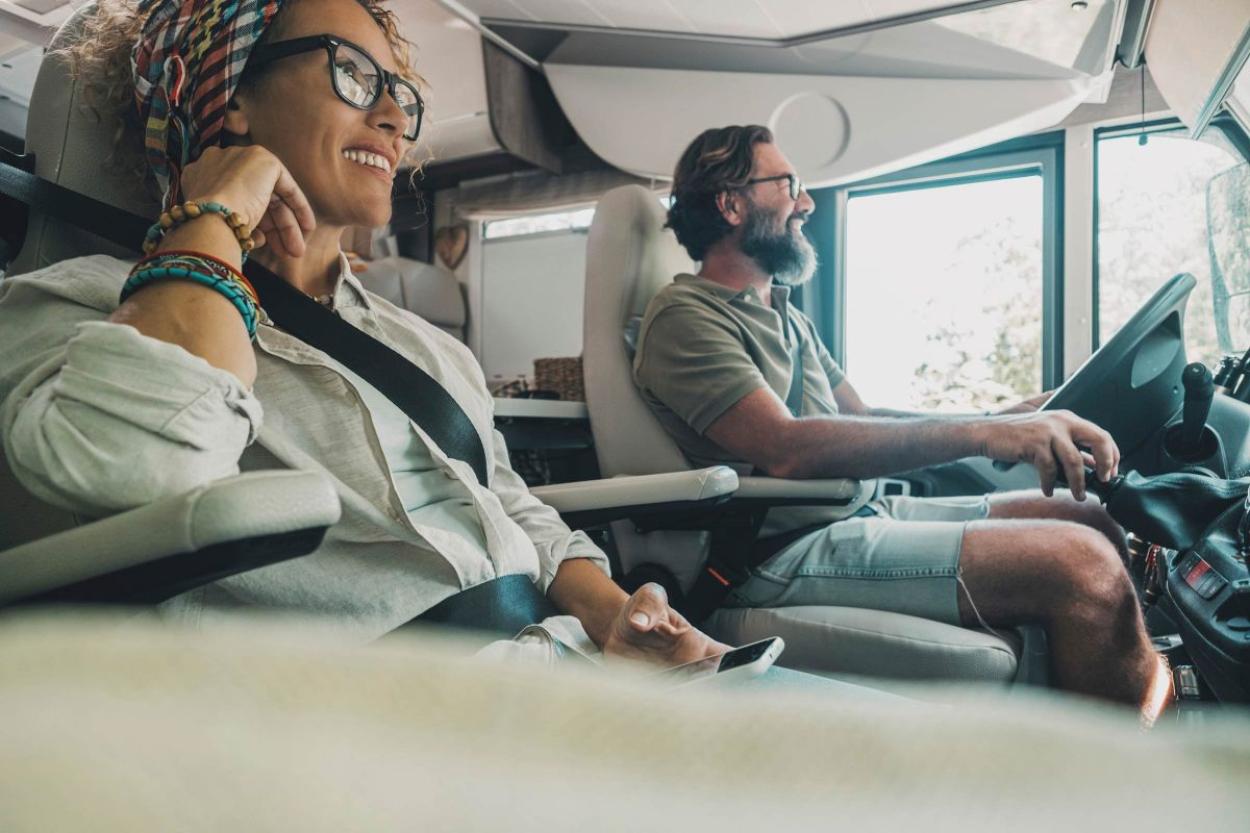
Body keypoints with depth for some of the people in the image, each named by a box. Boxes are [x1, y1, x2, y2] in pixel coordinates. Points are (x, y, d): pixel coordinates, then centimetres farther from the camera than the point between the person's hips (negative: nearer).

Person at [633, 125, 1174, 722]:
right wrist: (981, 434, -24)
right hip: (789, 550, -10)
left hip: (863, 514, 10)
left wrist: (1011, 419, 8)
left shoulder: (787, 319, 24)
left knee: (1092, 521, 2)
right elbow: (787, 448, -22)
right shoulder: (686, 316, -8)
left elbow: (862, 419, 21)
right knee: (1083, 565, -21)